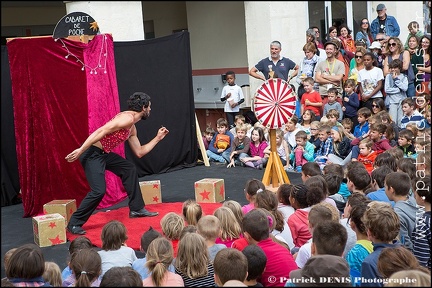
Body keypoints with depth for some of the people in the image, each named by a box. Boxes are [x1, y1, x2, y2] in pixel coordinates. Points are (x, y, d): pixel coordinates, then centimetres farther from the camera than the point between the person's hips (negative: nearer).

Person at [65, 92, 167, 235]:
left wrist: (158, 138, 26)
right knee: (99, 191, -16)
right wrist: (80, 151, -28)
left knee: (129, 169, 16)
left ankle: (136, 208, 25)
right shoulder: (128, 118, -15)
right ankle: (74, 223, -4)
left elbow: (139, 152, 25)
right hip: (92, 153, -10)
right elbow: (101, 131, -24)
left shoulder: (132, 128, 17)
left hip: (104, 153, 10)